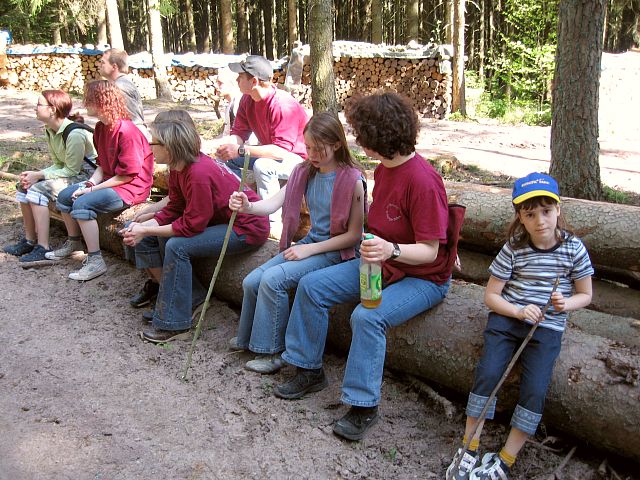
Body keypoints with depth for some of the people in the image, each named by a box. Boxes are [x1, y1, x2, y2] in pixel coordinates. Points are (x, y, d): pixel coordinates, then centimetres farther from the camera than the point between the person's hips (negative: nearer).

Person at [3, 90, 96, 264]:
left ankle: (43, 249, -23)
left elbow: (71, 170, -22)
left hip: (86, 175, -10)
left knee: (39, 189, -24)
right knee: (24, 185, 2)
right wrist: (35, 174, -8)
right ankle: (29, 240, 10)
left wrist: (39, 175, -19)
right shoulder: (50, 131, 5)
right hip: (69, 171, 10)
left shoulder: (75, 134, -25)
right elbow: (58, 164, 9)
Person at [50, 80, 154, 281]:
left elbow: (127, 175, -23)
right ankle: (73, 242, 31)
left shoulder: (126, 131, -23)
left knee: (82, 203, -26)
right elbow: (102, 165, 13)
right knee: (64, 196, 9)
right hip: (109, 181, 10)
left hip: (131, 187, -10)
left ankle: (95, 261, -19)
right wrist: (90, 183, -6)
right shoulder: (101, 128, 7)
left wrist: (93, 189, -18)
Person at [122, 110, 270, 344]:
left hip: (248, 228, -10)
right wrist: (143, 226, -13)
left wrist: (146, 231, -19)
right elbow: (173, 209, 2)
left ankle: (173, 324, -11)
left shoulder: (199, 173, -29)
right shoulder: (179, 167, -1)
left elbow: (191, 225, -26)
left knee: (177, 246, -23)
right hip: (218, 218, 10)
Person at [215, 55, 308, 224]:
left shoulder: (283, 105, -29)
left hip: (300, 158, -9)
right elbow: (239, 134, 0)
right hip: (270, 153, 9)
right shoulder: (247, 100, -3)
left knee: (262, 166, -37)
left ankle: (273, 222, -25)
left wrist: (240, 150, -36)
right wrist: (224, 145, -25)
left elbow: (281, 151, -35)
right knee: (226, 158, 1)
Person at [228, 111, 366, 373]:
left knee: (273, 279, -23)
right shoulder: (304, 172, 3)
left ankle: (272, 352, -6)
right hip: (310, 242, 7)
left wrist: (309, 250, -18)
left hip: (338, 251, -7)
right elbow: (275, 202, -9)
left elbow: (353, 234, -16)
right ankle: (249, 339, 21)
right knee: (252, 281, -5)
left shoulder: (352, 180, -17)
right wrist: (248, 206, -30)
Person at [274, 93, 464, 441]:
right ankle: (309, 371, 11)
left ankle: (363, 405, -15)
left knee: (367, 317, -33)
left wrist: (392, 250, -40)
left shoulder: (422, 181, -25)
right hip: (381, 263, 9)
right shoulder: (383, 169, 2)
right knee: (312, 285, -2)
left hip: (423, 277, -9)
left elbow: (430, 251, -25)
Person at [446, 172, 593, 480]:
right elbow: (491, 296, 0)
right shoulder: (513, 249, -5)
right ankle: (469, 451, -6)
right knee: (487, 374, -19)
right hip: (506, 319, 0)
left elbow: (585, 295, 10)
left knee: (535, 391, -16)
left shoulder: (573, 249, -1)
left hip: (546, 328, 1)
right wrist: (518, 311, -18)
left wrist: (566, 303, -12)